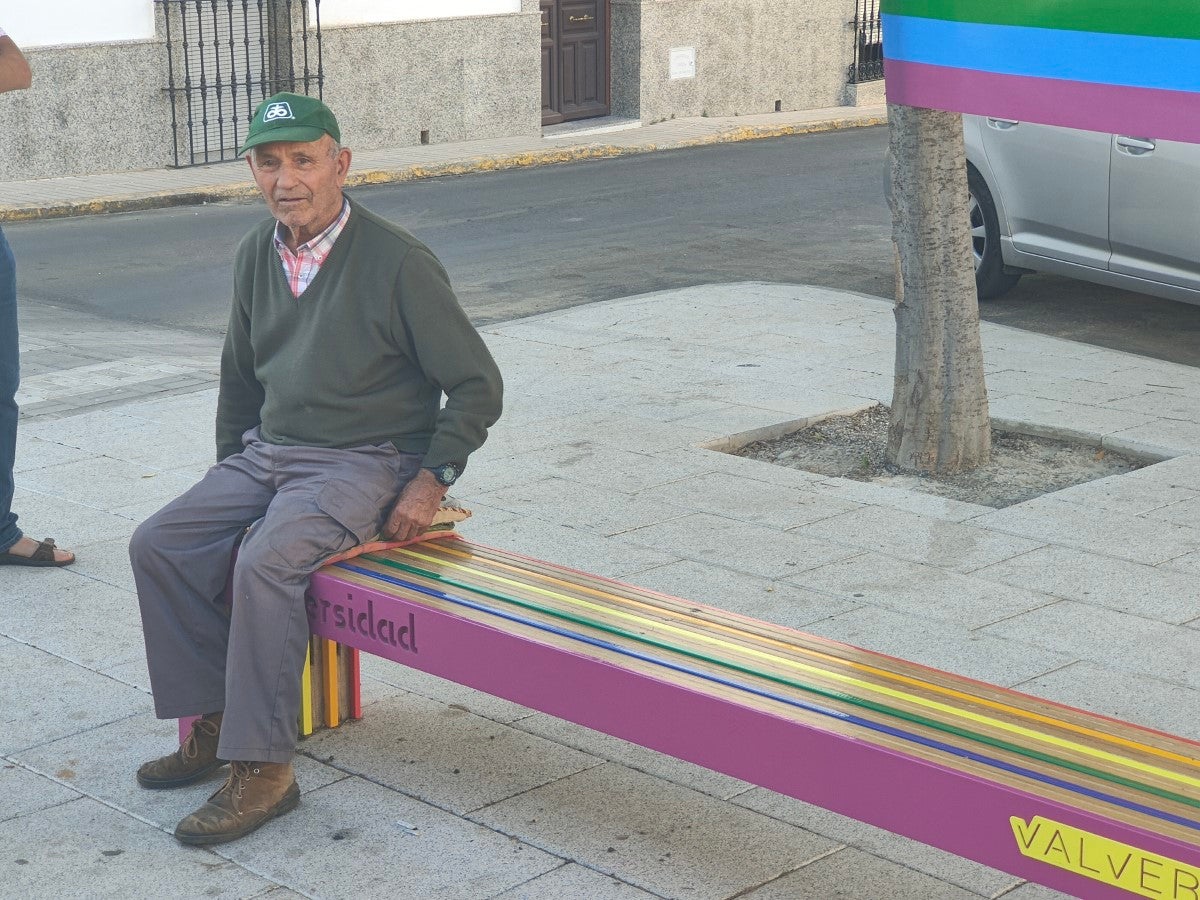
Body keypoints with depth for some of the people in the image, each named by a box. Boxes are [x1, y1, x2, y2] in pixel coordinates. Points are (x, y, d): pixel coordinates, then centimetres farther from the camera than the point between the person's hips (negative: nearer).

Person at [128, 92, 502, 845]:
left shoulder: (397, 262, -14)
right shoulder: (256, 256, 6)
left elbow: (478, 386, -9)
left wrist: (432, 479, -14)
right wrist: (229, 477, 19)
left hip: (365, 464, -7)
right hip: (269, 450, 7)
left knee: (266, 562, -30)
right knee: (160, 545, -9)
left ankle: (263, 771, -23)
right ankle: (214, 724, 0)